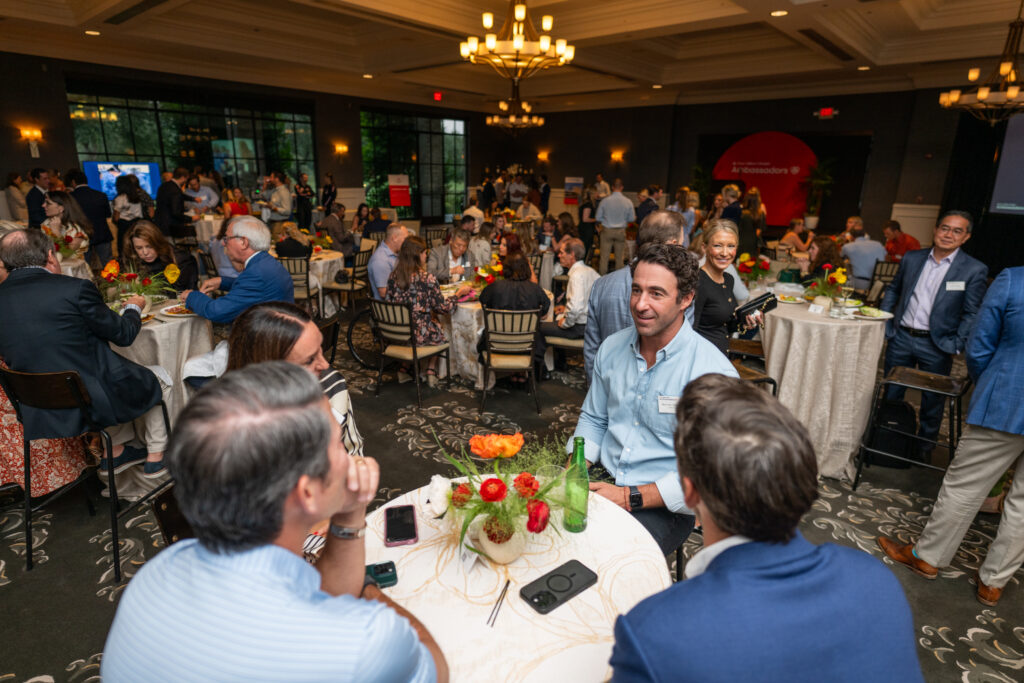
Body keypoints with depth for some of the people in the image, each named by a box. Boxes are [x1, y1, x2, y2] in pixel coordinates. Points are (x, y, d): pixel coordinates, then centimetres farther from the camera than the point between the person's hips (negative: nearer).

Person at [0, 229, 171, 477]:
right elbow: (123, 335, -5)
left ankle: (114, 451, 32)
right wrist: (134, 308, 16)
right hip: (94, 403, -6)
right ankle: (156, 456, 27)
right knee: (158, 378, 22)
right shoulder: (75, 288, -15)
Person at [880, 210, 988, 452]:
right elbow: (893, 290, 15)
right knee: (891, 395, 12)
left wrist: (957, 346, -11)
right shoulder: (911, 258, 4)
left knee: (932, 401, 9)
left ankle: (923, 448, 27)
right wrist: (884, 321, 4)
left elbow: (972, 314, -5)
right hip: (901, 338, 3)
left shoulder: (975, 270, -5)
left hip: (936, 346, -2)